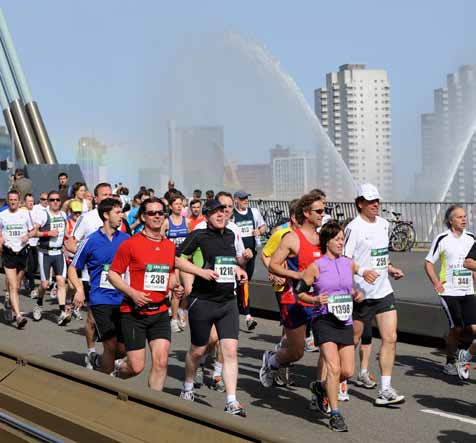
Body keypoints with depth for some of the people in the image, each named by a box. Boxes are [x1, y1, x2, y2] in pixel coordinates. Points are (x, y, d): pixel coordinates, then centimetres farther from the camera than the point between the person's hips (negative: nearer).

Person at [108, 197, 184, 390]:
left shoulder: (170, 246, 9)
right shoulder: (130, 244, -7)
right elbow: (112, 274, -5)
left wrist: (175, 286, 3)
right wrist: (133, 293, -18)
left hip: (160, 311, 4)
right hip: (134, 312, -4)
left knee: (161, 361, -6)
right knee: (136, 367, -3)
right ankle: (114, 375, 31)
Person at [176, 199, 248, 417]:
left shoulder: (230, 235, 12)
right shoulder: (198, 236, -8)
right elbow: (178, 259, -7)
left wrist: (236, 269, 11)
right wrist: (201, 271, -18)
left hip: (228, 301, 4)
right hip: (202, 301, -4)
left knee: (230, 350, -7)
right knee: (198, 350, 12)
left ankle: (232, 402, -6)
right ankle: (188, 387, 39)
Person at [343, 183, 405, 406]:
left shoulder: (384, 224, 12)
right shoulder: (354, 228, -13)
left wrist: (389, 268, 12)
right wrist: (362, 272, -31)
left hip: (384, 291, 7)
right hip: (361, 293, -7)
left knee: (390, 338, -2)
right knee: (352, 341, 6)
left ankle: (385, 390, 1)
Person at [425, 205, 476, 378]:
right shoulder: (442, 239, -5)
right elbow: (428, 262, 0)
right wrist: (436, 282, -12)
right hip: (449, 292, -4)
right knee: (456, 328, -3)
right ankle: (450, 363, 15)